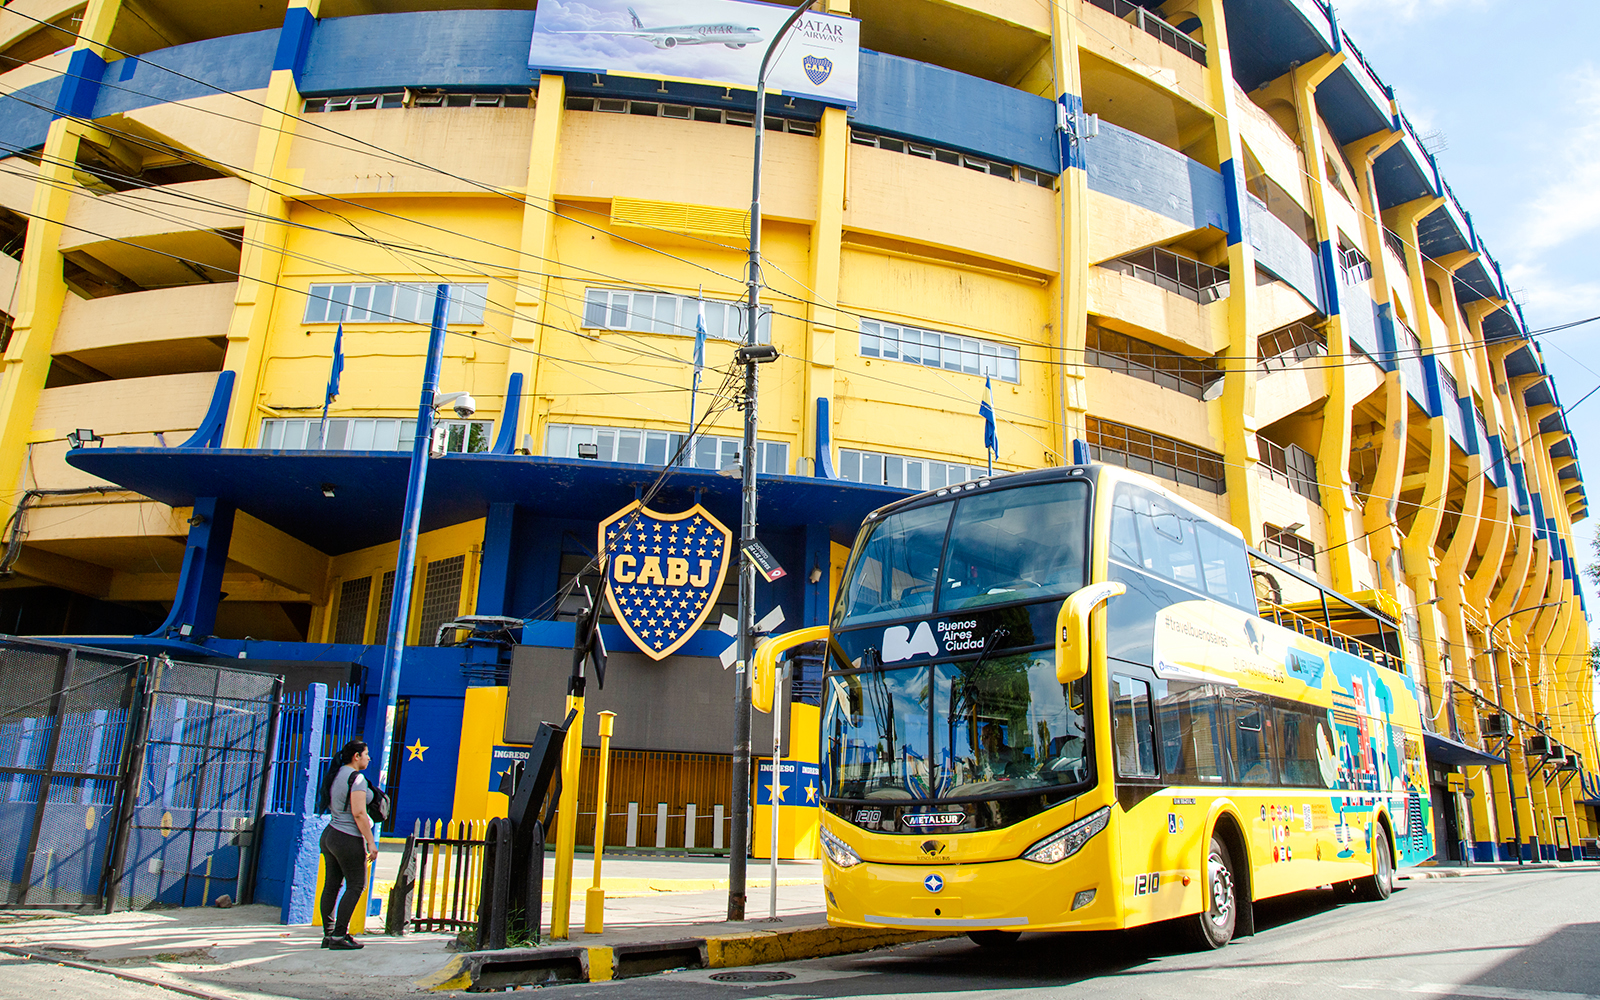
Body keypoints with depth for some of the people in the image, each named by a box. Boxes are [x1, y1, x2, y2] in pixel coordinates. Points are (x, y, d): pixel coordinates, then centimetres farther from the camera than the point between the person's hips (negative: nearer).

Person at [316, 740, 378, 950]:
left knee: (331, 885, 11)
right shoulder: (356, 778, -14)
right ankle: (339, 936, -2)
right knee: (356, 885, -1)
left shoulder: (335, 775, 13)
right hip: (348, 838, -9)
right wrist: (371, 842, -16)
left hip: (329, 835, 9)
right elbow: (359, 813, -19)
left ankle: (328, 934, 15)